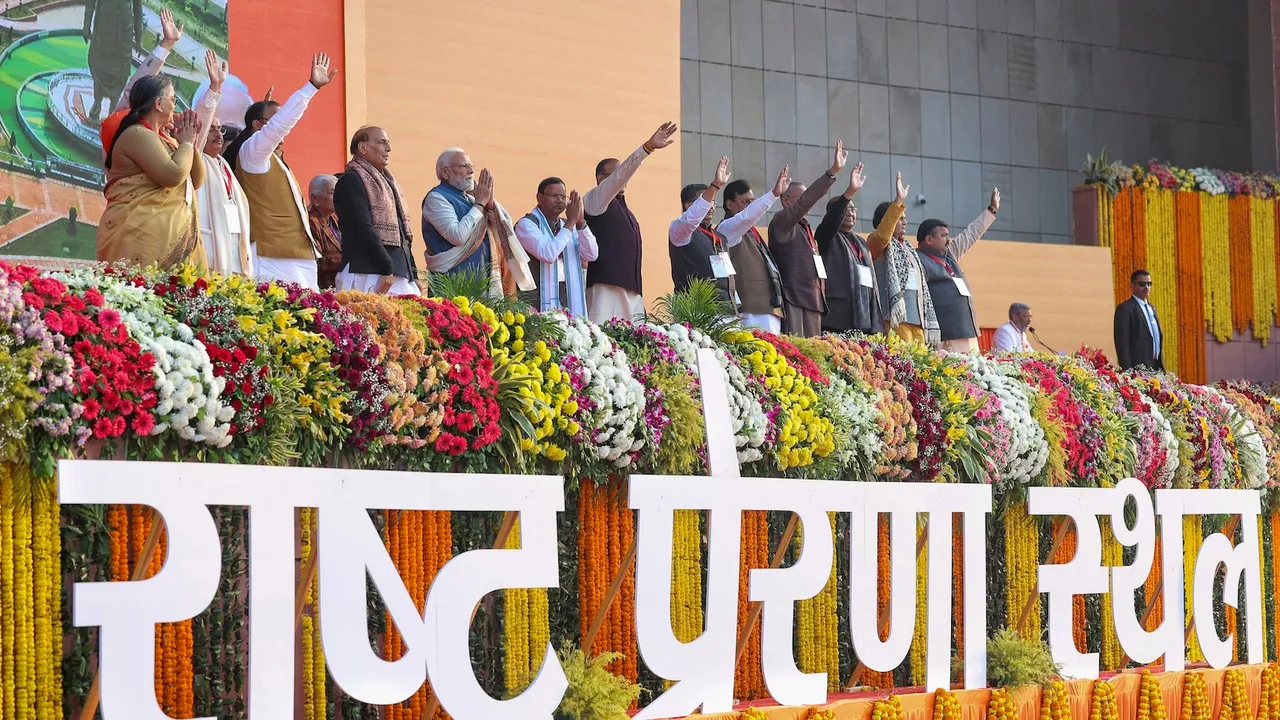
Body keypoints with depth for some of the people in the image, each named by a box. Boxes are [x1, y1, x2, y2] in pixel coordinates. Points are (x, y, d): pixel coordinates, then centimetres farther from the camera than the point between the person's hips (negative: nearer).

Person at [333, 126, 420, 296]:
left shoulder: (387, 182, 25)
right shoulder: (351, 181, -4)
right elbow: (362, 229, -14)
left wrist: (413, 274, 19)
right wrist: (386, 268, -19)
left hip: (401, 275, 9)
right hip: (367, 274, -9)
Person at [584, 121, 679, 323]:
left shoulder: (625, 211, 25)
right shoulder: (595, 201, 3)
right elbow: (620, 175, -11)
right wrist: (648, 147, -22)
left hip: (632, 291, 8)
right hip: (606, 289, -8)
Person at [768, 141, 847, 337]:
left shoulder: (805, 228, 25)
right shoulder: (781, 222, -1)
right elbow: (803, 203, -14)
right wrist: (833, 172, -18)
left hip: (813, 301, 9)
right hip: (794, 301, -9)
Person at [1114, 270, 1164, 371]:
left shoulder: (1151, 308, 20)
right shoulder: (1125, 309, -5)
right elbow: (1122, 343, -11)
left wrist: (1162, 369, 16)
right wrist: (1128, 372, -18)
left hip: (1156, 367, 8)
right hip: (1137, 369, -8)